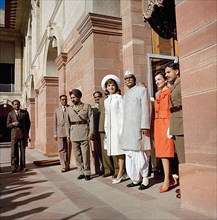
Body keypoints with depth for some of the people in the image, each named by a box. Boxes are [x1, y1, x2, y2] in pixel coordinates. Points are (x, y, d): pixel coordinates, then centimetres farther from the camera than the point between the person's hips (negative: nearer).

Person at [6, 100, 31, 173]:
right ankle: (14, 167, 1)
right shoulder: (10, 114, 9)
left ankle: (22, 167, 10)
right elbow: (8, 125, 8)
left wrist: (27, 132, 9)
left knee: (23, 151, 3)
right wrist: (13, 124, -13)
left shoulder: (25, 112, 8)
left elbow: (28, 123, 13)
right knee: (14, 152, -3)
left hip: (23, 135, 0)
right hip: (14, 135, 0)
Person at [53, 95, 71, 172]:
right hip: (60, 132, 2)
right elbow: (55, 122, 14)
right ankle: (63, 166, 3)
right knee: (61, 149, -1)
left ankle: (67, 165, 15)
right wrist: (55, 134, 7)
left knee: (68, 149, 3)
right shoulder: (57, 110, 16)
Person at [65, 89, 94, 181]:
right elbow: (67, 122, 13)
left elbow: (91, 120, -1)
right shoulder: (69, 109, 13)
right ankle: (81, 172, 15)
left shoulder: (87, 106, 3)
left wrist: (91, 132, -9)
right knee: (77, 154, 5)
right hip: (74, 133, 3)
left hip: (84, 132, -3)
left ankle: (87, 173, 8)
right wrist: (67, 133, 6)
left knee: (85, 153, -3)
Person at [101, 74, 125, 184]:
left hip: (118, 126, -6)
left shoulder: (119, 98, 0)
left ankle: (120, 174, -2)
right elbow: (106, 116, 16)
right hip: (110, 127, 6)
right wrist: (106, 129, 11)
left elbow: (122, 113, -5)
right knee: (115, 150, 6)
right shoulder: (106, 101, 16)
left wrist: (122, 128, -11)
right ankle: (122, 171, 15)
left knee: (119, 150, -5)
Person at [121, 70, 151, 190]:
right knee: (130, 153, 5)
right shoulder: (125, 95, 22)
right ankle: (136, 178, 14)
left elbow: (145, 109, -7)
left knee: (140, 152, -4)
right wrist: (123, 129, 10)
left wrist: (145, 126, -16)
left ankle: (145, 178, 7)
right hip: (127, 129, 6)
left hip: (138, 127, -6)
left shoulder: (142, 90, 2)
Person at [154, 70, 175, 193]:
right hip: (158, 124, 8)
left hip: (166, 123, -8)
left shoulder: (169, 92, -4)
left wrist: (171, 127, -17)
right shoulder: (159, 95, 20)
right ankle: (170, 178, 16)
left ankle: (167, 180, -3)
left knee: (165, 152, -8)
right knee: (161, 152, 7)